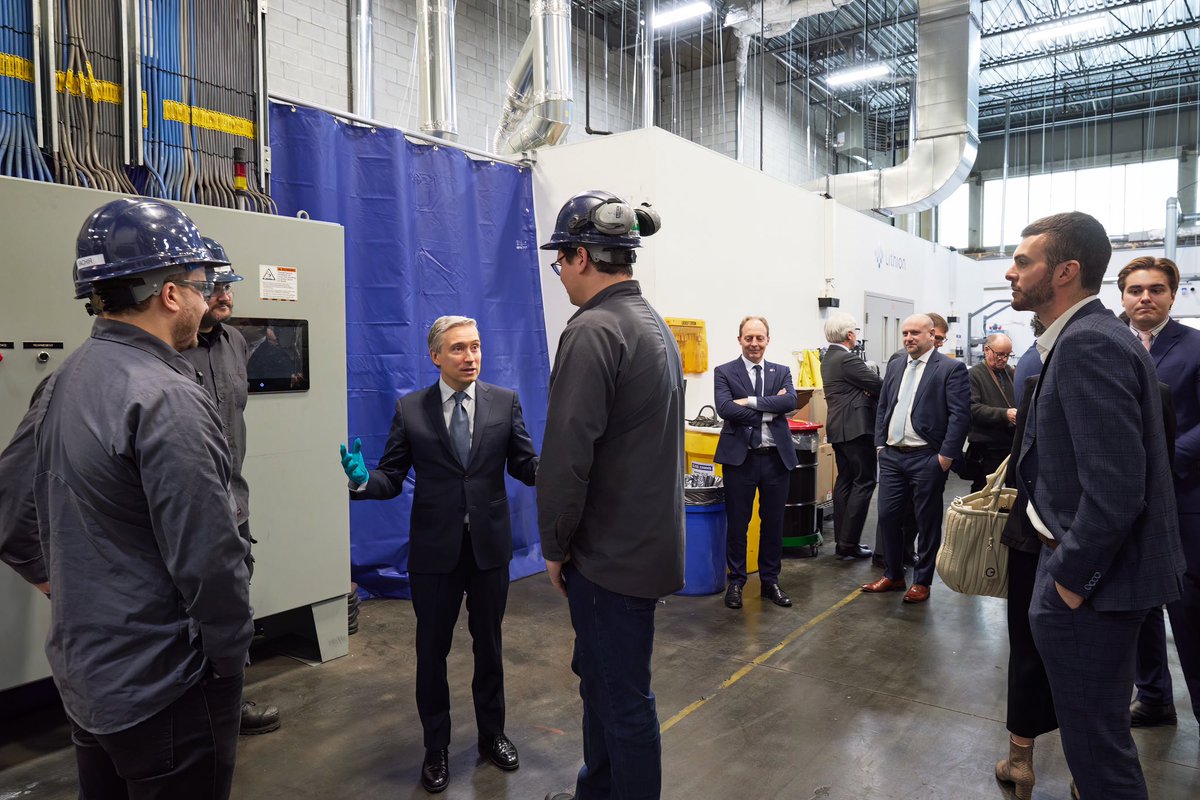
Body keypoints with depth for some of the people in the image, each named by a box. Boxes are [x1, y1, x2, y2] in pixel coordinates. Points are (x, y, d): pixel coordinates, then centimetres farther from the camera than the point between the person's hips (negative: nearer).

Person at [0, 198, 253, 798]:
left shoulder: (62, 383, 4)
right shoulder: (166, 398, -24)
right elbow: (208, 560, -25)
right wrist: (230, 657, -12)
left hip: (81, 676, 9)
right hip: (162, 692, -9)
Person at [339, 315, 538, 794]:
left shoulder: (505, 402, -1)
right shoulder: (410, 409, -3)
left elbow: (525, 466, -2)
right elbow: (392, 479, -3)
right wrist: (362, 479, -24)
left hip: (490, 543, 1)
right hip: (434, 547, -1)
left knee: (489, 645, 17)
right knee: (432, 650, 12)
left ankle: (492, 735, 38)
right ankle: (436, 747, 32)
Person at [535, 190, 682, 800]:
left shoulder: (593, 330, -20)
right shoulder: (655, 324, 10)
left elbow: (567, 453, -24)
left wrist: (555, 545, -9)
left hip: (611, 553, -10)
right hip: (650, 538, 10)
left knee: (623, 697, 7)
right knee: (600, 675, 24)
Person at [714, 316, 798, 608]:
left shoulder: (782, 372, 10)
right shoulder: (724, 372, 0)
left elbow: (790, 401, -10)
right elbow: (725, 409, -15)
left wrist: (750, 401, -17)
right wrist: (770, 409, -13)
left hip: (777, 457, 3)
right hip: (740, 457, -3)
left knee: (773, 522, 12)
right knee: (737, 523, 6)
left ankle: (770, 581, 26)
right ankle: (736, 581, 21)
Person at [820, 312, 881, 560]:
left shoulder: (828, 358, 15)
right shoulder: (848, 358, -16)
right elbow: (878, 385, -14)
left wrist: (868, 392, -5)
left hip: (838, 428, 10)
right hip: (856, 427, -10)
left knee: (845, 480, 12)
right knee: (864, 481, -4)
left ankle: (842, 541, 16)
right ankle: (849, 543, -5)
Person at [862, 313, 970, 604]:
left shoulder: (951, 369, -6)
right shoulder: (895, 367, 13)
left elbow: (960, 415, -11)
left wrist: (946, 455, -15)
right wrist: (880, 444, 9)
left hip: (927, 459, -5)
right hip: (892, 456, 6)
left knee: (927, 522, 6)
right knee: (887, 515, 9)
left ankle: (922, 582, 19)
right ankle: (893, 575, 24)